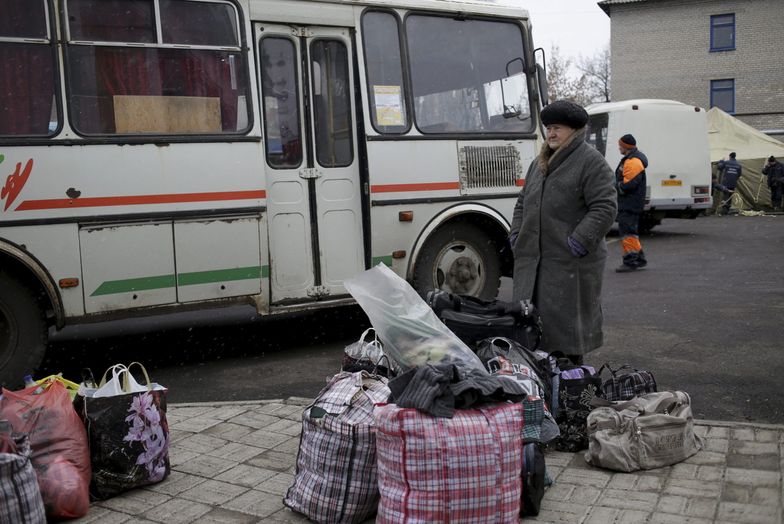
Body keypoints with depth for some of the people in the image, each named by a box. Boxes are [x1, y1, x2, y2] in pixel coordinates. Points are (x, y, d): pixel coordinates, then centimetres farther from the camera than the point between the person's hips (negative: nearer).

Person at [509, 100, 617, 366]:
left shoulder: (591, 162, -5)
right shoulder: (539, 163, 20)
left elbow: (604, 207, -13)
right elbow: (523, 201, 27)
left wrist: (580, 241, -18)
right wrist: (516, 233, 14)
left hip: (571, 263, -7)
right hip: (532, 258, 7)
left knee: (567, 319, -2)